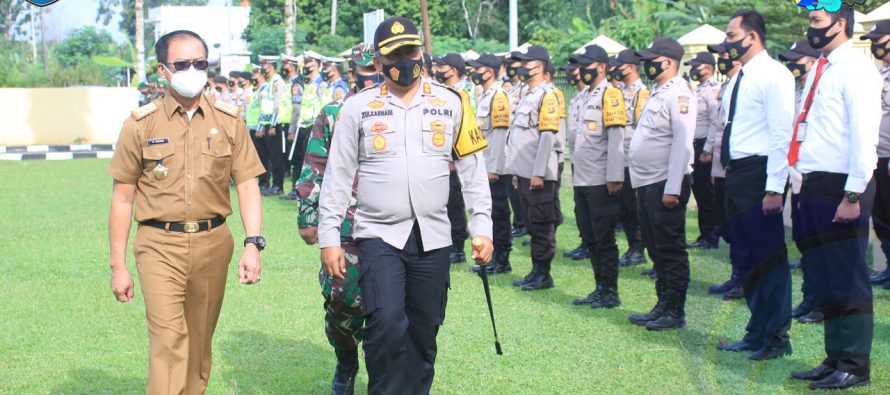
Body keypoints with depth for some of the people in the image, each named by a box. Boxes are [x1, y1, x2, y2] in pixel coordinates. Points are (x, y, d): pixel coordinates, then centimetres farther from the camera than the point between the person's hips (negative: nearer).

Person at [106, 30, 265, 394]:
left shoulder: (229, 121, 4)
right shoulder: (141, 125, -1)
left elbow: (247, 185, 3)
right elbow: (122, 197, 3)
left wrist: (253, 243, -11)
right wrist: (118, 265, 2)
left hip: (213, 243, 2)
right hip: (160, 245, -2)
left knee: (199, 342, 12)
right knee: (169, 339, -15)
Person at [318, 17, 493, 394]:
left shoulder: (451, 103, 5)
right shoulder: (358, 108, 1)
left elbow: (473, 169, 6)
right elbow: (338, 176, 3)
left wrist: (482, 227, 0)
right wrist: (328, 237, -1)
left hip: (433, 237, 2)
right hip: (379, 235, -2)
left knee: (423, 334, 7)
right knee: (386, 324, -17)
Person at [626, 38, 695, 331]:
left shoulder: (678, 95, -13)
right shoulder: (657, 93, 17)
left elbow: (683, 142, -20)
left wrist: (672, 188, -23)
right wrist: (641, 184, 17)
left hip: (665, 184, -10)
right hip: (648, 183, 10)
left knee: (671, 249, -2)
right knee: (656, 248, 14)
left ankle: (675, 312, 5)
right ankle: (662, 307, 22)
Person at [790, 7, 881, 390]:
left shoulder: (855, 68, -10)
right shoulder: (819, 70, 17)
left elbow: (864, 135, -16)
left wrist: (853, 196, -19)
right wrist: (805, 186, 15)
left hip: (841, 187, -9)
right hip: (815, 185, 9)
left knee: (847, 279, -2)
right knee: (824, 277, 13)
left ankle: (854, 366, 6)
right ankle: (835, 358, 23)